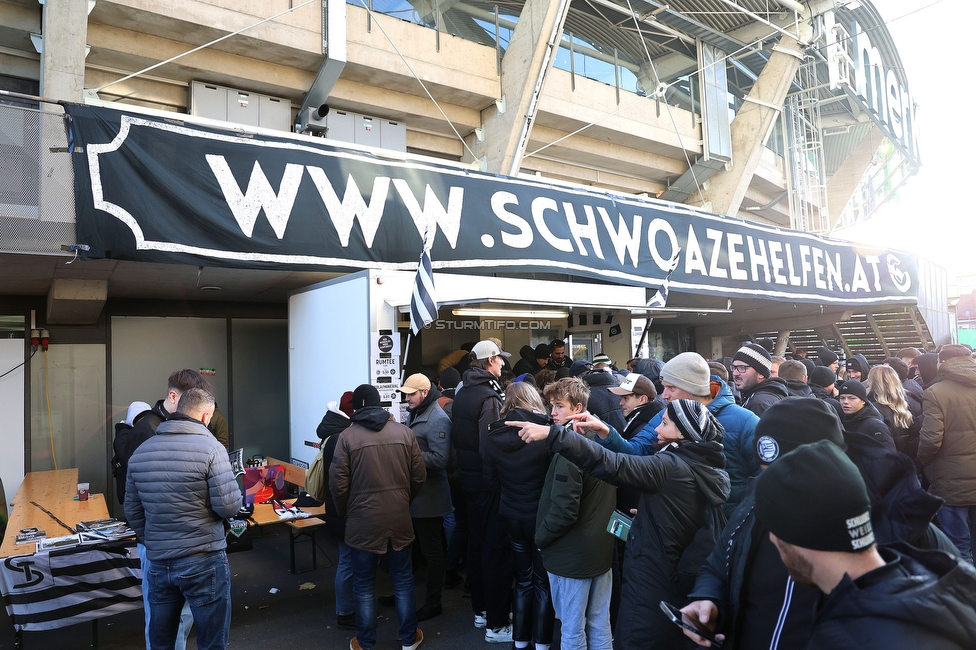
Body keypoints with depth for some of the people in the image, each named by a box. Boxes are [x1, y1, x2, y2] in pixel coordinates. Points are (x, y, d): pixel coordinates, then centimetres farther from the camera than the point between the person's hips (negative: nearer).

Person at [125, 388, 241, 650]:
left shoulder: (140, 452, 3)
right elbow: (229, 507, -18)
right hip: (204, 563, -5)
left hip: (157, 563, 5)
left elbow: (132, 512, 10)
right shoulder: (211, 448, -14)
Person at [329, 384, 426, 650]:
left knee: (364, 585, 13)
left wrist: (345, 513, 10)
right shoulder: (404, 432, -2)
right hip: (399, 519, 2)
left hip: (363, 522, -2)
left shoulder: (348, 436, -9)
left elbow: (338, 484, -9)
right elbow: (419, 476, 1)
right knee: (403, 580, 16)